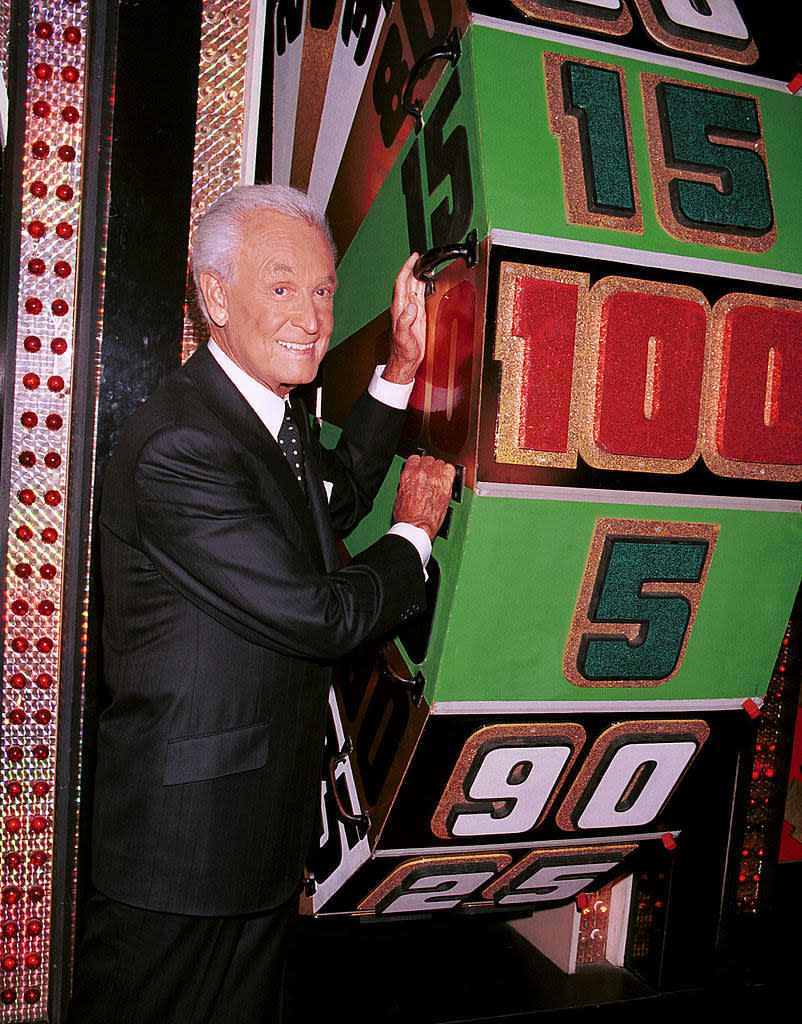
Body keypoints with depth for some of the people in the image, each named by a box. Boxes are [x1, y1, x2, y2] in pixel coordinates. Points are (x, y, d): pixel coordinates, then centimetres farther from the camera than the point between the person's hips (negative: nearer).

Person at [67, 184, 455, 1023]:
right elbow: (319, 618, -25)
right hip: (179, 837, -8)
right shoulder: (177, 444, -27)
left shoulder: (274, 405, 4)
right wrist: (415, 531, -6)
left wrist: (400, 370, 12)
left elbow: (331, 505, 22)